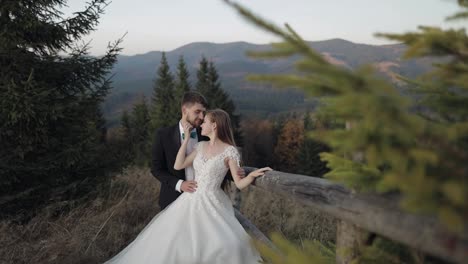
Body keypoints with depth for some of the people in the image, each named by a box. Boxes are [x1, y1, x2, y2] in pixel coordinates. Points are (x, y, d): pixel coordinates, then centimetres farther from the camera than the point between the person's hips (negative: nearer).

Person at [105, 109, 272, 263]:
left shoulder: (229, 151, -9)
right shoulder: (201, 146, 7)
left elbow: (240, 184, -10)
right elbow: (178, 166, -1)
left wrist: (253, 175, -31)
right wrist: (186, 138, -2)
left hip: (212, 204, -5)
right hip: (191, 201, 5)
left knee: (227, 247, -21)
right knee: (171, 240, 7)